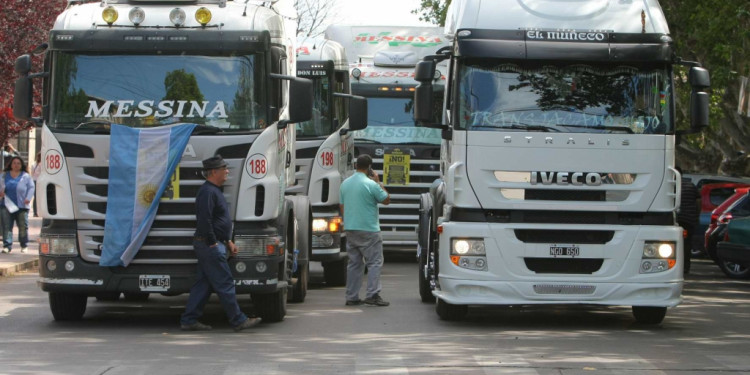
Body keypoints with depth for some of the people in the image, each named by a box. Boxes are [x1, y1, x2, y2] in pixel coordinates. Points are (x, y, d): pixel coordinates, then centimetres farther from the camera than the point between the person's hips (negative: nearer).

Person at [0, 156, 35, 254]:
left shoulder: (26, 176, 5)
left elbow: (31, 188, 4)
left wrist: (28, 198, -10)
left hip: (22, 206, -2)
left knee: (23, 226, 0)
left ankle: (24, 246, 13)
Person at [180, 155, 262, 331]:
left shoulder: (215, 191, 19)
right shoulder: (207, 192, -16)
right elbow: (204, 221, -23)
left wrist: (228, 241, 21)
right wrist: (213, 243, -20)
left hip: (214, 245, 11)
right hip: (209, 245, -11)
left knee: (203, 284, 10)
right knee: (225, 284, -5)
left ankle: (188, 320, 11)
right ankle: (238, 321, -2)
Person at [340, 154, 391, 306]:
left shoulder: (345, 184, 9)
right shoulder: (371, 184, -14)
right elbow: (386, 200, -4)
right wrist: (378, 182, 2)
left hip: (350, 229, 7)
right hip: (368, 230, -7)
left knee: (354, 263, 11)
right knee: (374, 262, -3)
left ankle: (352, 297, 10)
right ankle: (372, 295, -12)